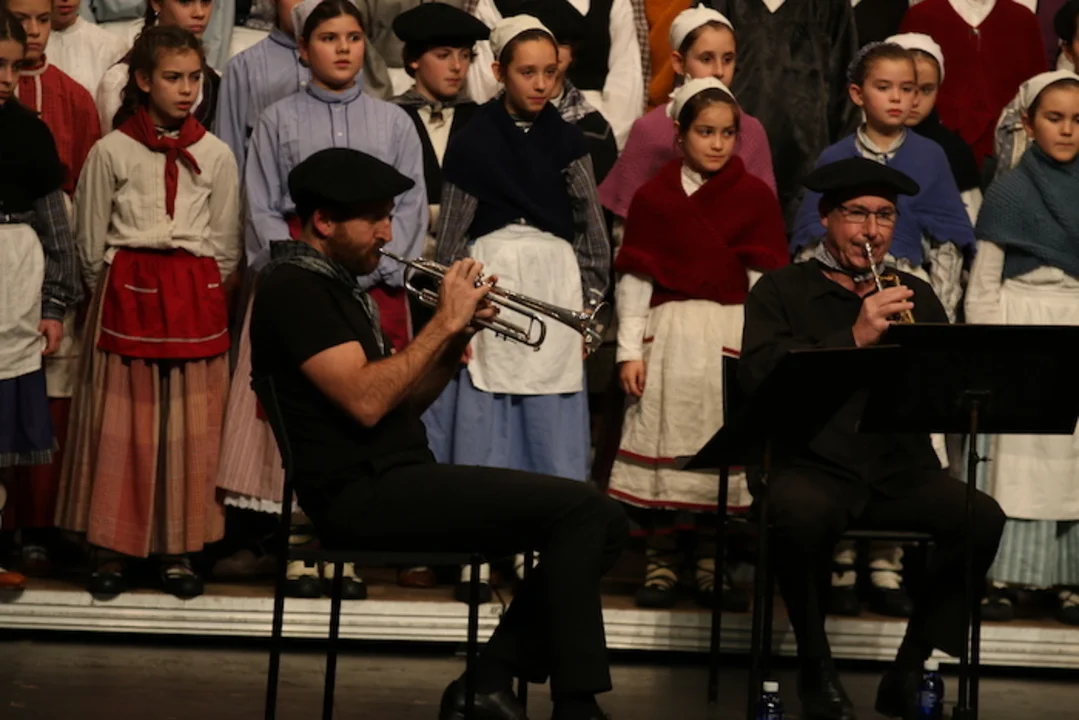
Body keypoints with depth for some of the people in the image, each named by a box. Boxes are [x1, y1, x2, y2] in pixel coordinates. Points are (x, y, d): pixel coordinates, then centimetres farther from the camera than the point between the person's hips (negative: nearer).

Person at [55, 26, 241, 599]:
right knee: (121, 421, -1)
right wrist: (115, 291, 7)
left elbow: (225, 248, 11)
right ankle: (113, 546, 6)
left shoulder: (215, 155, 4)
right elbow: (91, 245, 6)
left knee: (189, 424, 2)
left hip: (196, 299, 1)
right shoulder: (110, 152, -1)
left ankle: (178, 547, 9)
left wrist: (196, 290, 7)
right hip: (125, 293, -1)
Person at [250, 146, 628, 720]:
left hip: (396, 482, 10)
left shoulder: (338, 285, 21)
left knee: (601, 521, 2)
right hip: (365, 494, -10)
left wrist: (459, 337, 2)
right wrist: (445, 323, -13)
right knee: (577, 509, -18)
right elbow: (365, 400, -21)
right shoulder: (293, 287, -9)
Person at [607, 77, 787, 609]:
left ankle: (711, 565, 11)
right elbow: (634, 278, 4)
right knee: (663, 446, 1)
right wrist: (629, 350, -1)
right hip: (668, 334, 0)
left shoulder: (756, 197, 3)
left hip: (733, 336, 0)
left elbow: (765, 281, 2)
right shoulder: (653, 196, 4)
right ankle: (661, 561, 9)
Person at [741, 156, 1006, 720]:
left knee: (983, 518, -25)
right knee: (802, 514, -38)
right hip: (815, 467, -3)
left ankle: (909, 674, -10)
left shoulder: (916, 295, 19)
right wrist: (854, 339, -16)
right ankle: (816, 668, -12)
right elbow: (758, 373, -8)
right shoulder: (782, 290, 9)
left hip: (902, 472, 3)